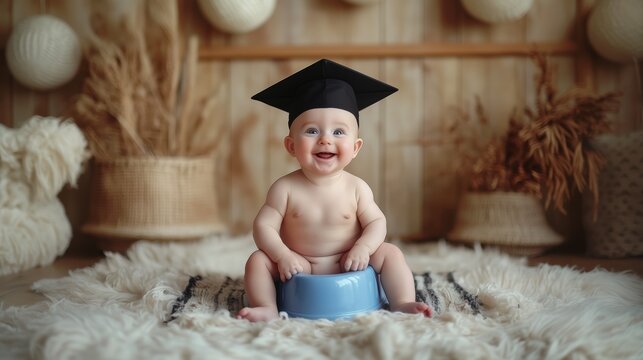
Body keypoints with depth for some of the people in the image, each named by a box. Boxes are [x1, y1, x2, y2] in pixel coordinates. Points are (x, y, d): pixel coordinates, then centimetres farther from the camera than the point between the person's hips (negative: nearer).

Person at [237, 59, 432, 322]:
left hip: (348, 270, 1)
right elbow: (264, 226, -9)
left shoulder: (357, 188, -6)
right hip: (299, 270, -1)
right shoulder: (285, 188, -10)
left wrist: (362, 248, -21)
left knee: (390, 253, -11)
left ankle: (401, 303, -6)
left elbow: (376, 222, -2)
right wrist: (283, 255, -24)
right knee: (258, 260, -18)